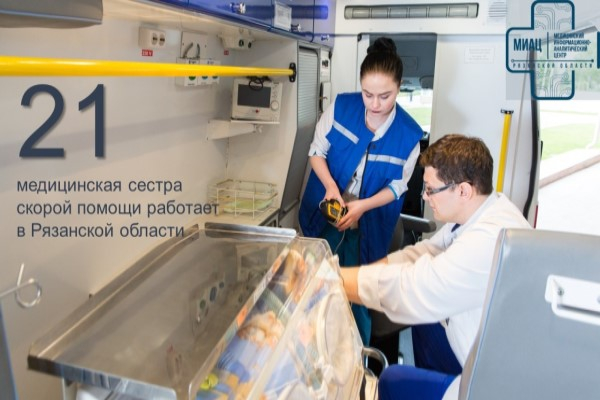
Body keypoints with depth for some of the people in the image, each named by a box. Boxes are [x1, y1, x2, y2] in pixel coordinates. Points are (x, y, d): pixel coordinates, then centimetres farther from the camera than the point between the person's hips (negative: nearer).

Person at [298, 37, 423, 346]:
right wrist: (330, 185, -21)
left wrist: (363, 206, -22)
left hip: (367, 228, -2)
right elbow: (317, 150, -3)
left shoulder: (409, 134, -15)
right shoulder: (340, 106, -12)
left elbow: (398, 185, -6)